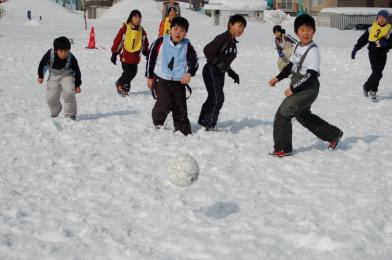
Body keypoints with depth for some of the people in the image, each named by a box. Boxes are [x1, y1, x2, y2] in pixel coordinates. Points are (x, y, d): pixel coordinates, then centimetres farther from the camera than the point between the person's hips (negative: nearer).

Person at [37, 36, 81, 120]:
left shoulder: (71, 58, -24)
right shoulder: (50, 54, -25)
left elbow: (77, 71, -10)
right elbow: (42, 64, -5)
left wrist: (77, 85, -7)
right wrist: (41, 76, 1)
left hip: (67, 75, -2)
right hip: (53, 76, 2)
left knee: (69, 93, -25)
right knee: (51, 98, 4)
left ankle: (70, 114, -8)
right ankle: (55, 112, 36)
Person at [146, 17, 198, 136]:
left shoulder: (187, 46, -3)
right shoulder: (161, 42, -7)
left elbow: (194, 61, 5)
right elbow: (151, 58, 3)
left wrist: (189, 73, -14)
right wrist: (150, 77, 6)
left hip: (178, 81, 2)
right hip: (161, 79, -2)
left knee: (180, 105, 5)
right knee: (165, 102, -18)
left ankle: (183, 129, 20)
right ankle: (158, 122, 9)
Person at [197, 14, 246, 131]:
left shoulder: (233, 42, 11)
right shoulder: (222, 38, -18)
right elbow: (207, 50, -24)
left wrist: (232, 73, 14)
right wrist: (217, 63, -27)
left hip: (220, 73, 9)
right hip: (211, 71, -9)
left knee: (213, 97, 15)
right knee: (218, 97, -13)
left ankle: (203, 120, 29)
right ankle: (210, 125, -6)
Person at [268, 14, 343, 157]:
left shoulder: (313, 51, -20)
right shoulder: (297, 46, 6)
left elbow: (311, 76, -25)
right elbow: (291, 65, 22)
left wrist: (293, 89, -23)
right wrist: (278, 78, 16)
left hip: (308, 90, -9)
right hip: (297, 88, 9)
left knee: (282, 114, -10)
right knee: (303, 116, 23)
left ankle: (282, 148, 1)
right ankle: (333, 134, 37)